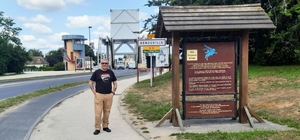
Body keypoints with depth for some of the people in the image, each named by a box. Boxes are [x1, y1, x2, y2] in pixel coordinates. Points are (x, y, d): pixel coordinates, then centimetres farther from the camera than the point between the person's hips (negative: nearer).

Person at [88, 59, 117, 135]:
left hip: (109, 95, 3)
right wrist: (94, 92, -4)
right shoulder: (96, 72, 2)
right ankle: (97, 128, 4)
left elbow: (115, 83, 18)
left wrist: (113, 91, 7)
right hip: (99, 95, -3)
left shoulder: (111, 72, 10)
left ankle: (105, 126, 21)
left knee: (107, 112, 8)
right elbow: (90, 83, 4)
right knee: (98, 112, -4)